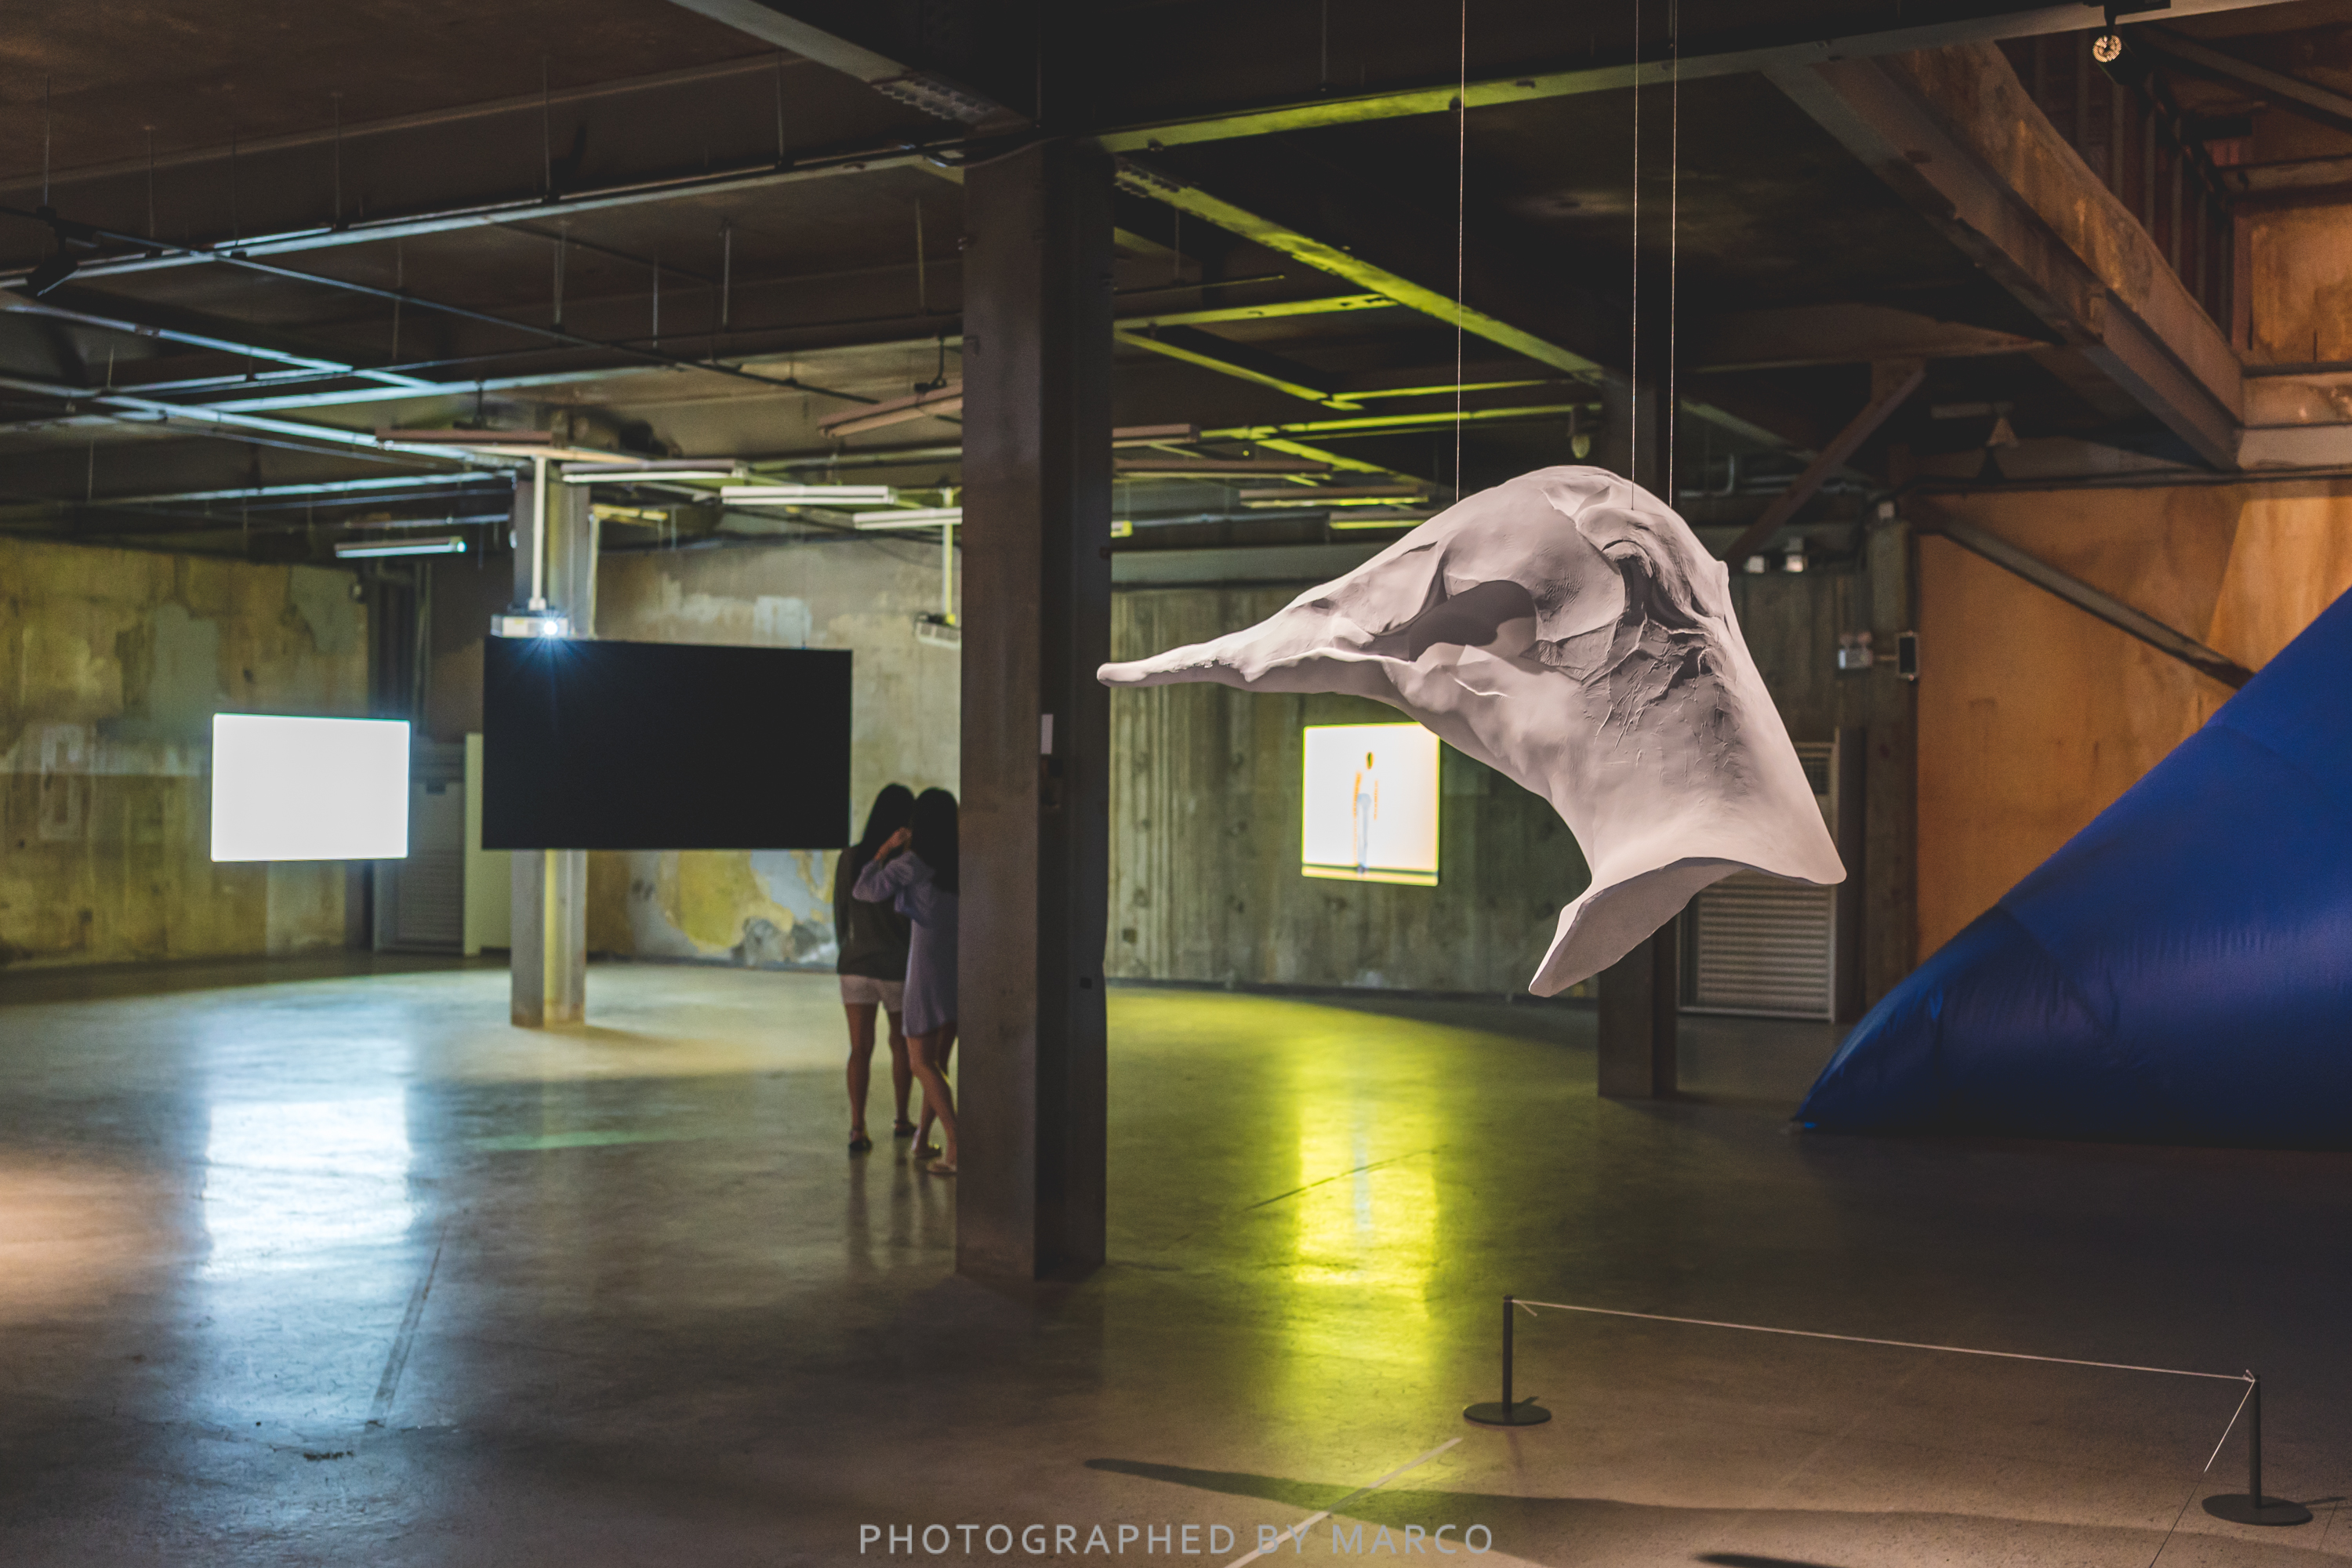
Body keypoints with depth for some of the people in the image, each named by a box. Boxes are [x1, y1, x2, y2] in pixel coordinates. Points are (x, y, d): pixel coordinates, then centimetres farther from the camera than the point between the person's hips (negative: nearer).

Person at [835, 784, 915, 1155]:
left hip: (856, 964, 2)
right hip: (898, 967, -2)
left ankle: (857, 1128, -9)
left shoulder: (850, 858, -5)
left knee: (860, 1048, 3)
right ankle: (902, 1121, 29)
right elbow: (915, 921, -10)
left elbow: (840, 914, 5)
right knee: (901, 1043, 17)